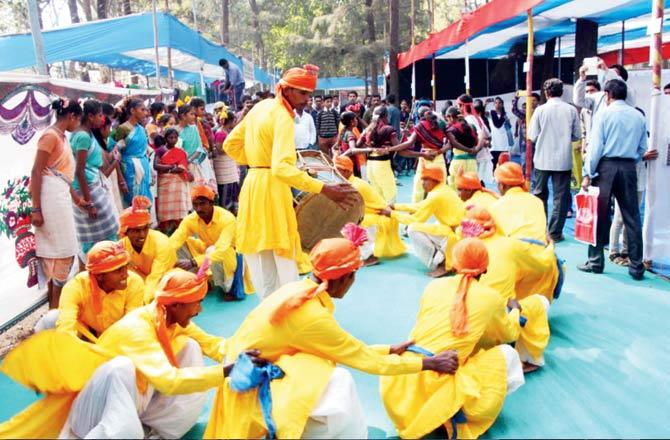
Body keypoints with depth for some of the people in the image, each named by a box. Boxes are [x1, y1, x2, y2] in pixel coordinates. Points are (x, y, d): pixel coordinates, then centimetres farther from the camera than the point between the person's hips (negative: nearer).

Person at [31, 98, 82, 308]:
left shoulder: (62, 137, 16)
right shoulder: (50, 135, -12)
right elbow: (36, 173, -17)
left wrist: (76, 198, 24)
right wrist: (35, 208, -21)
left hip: (61, 196, 10)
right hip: (52, 197, -10)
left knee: (57, 252, 15)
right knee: (63, 252, -5)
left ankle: (55, 303, 26)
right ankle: (55, 308, 4)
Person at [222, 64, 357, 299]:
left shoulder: (261, 107, 11)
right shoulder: (283, 118, -17)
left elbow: (230, 144, 17)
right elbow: (282, 168, -31)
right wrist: (324, 189, -35)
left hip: (253, 185, 9)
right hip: (271, 188, -9)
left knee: (262, 261, 15)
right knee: (283, 261, -1)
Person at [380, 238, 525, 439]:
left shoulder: (434, 285, 10)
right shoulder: (491, 297, 3)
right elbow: (509, 333, 24)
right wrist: (515, 310, 47)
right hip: (437, 386, -4)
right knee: (507, 354, 15)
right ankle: (458, 415, 7)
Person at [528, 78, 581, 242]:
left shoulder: (540, 110, -7)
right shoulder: (571, 110, -4)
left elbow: (532, 136, -5)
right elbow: (577, 136, 2)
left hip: (543, 159, 0)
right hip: (563, 160, 0)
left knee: (540, 194, 15)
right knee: (561, 197, 7)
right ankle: (555, 233, 6)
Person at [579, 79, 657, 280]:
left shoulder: (605, 113, -3)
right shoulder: (639, 116, 8)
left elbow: (596, 145, -8)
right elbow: (642, 150, 10)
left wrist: (588, 174, -7)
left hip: (606, 166, -3)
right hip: (629, 168, 3)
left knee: (600, 215, 3)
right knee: (632, 217, 5)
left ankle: (596, 262, 8)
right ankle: (636, 267, 8)